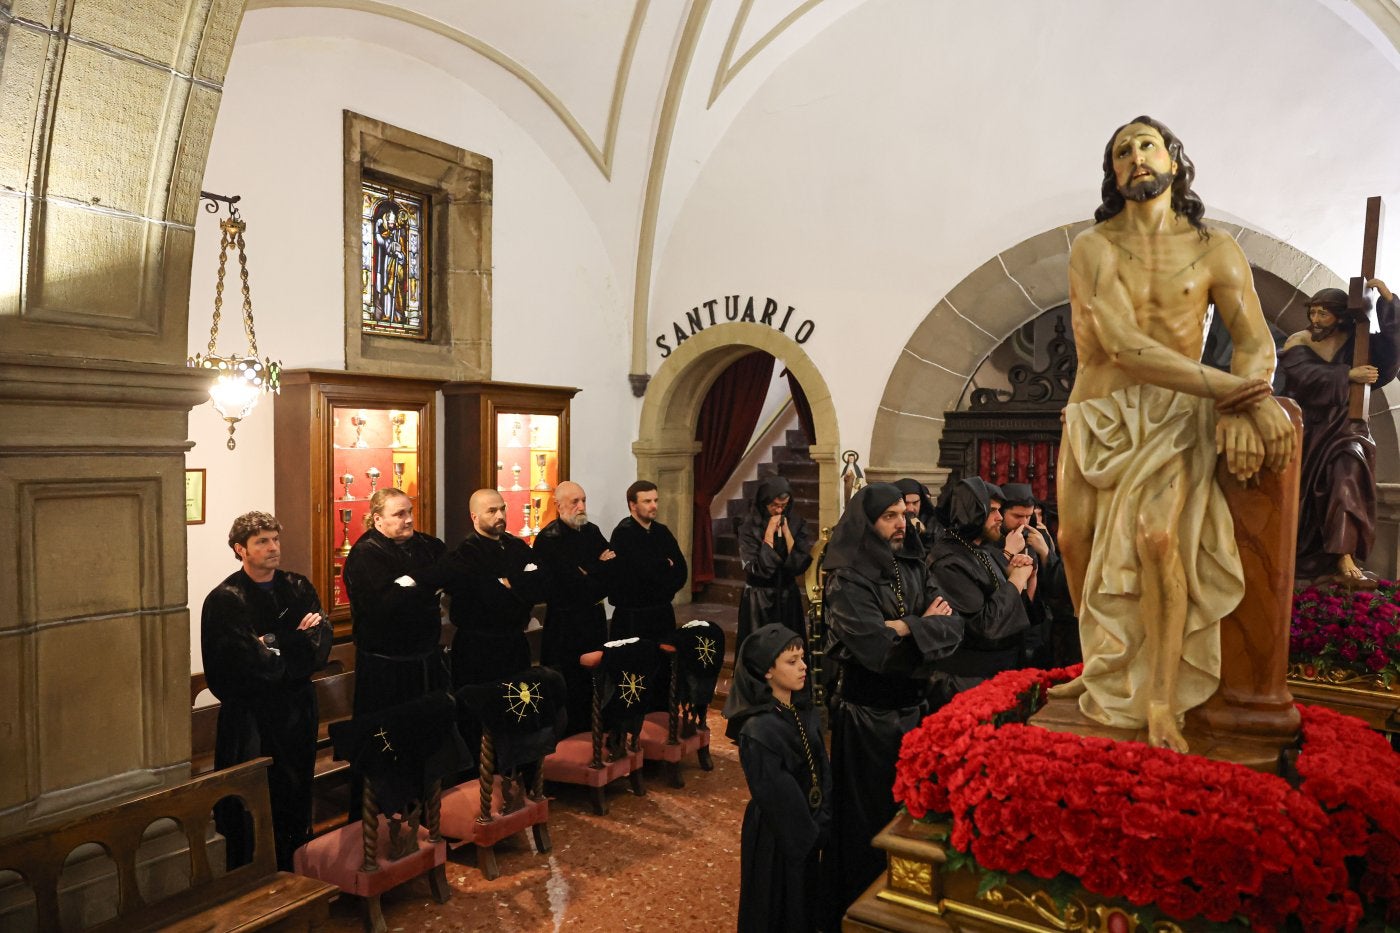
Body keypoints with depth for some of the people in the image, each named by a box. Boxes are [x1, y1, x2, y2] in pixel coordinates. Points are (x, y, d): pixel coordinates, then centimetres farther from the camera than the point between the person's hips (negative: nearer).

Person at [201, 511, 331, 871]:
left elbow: (321, 645, -3)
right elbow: (248, 662, -19)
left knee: (297, 799, 14)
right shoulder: (224, 600, -9)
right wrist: (296, 644, -10)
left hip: (297, 710, 5)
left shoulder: (298, 588, 7)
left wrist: (274, 647, -16)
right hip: (250, 719, -5)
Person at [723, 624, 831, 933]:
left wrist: (822, 824, -3)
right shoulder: (757, 730, -27)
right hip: (776, 836, -7)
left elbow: (822, 768, 2)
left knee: (803, 900, 23)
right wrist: (810, 834, -13)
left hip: (808, 829, 7)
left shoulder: (804, 711, -3)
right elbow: (775, 797, -23)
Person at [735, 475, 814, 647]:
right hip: (758, 600, -3)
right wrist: (770, 533, -18)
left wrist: (786, 532, -13)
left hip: (789, 598, 3)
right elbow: (756, 569, -18)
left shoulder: (797, 523, 0)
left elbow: (802, 565, -9)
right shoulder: (749, 526, -10)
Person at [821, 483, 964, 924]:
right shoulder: (847, 582, -17)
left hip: (913, 707, 6)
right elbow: (880, 651, -26)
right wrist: (925, 625, -12)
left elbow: (954, 626, -7)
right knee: (870, 816, 9)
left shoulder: (914, 570, 3)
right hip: (868, 716, -6)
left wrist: (903, 627, -21)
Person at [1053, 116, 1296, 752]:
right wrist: (1222, 385, -24)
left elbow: (1255, 339, -5)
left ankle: (1160, 703, -13)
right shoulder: (1093, 248, -4)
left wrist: (1243, 401, -27)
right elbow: (1121, 344, -18)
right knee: (1075, 542, 3)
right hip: (1098, 415, 2)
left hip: (1173, 419, -1)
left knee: (1157, 535, -24)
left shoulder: (1215, 250, 4)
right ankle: (1101, 669, 27)